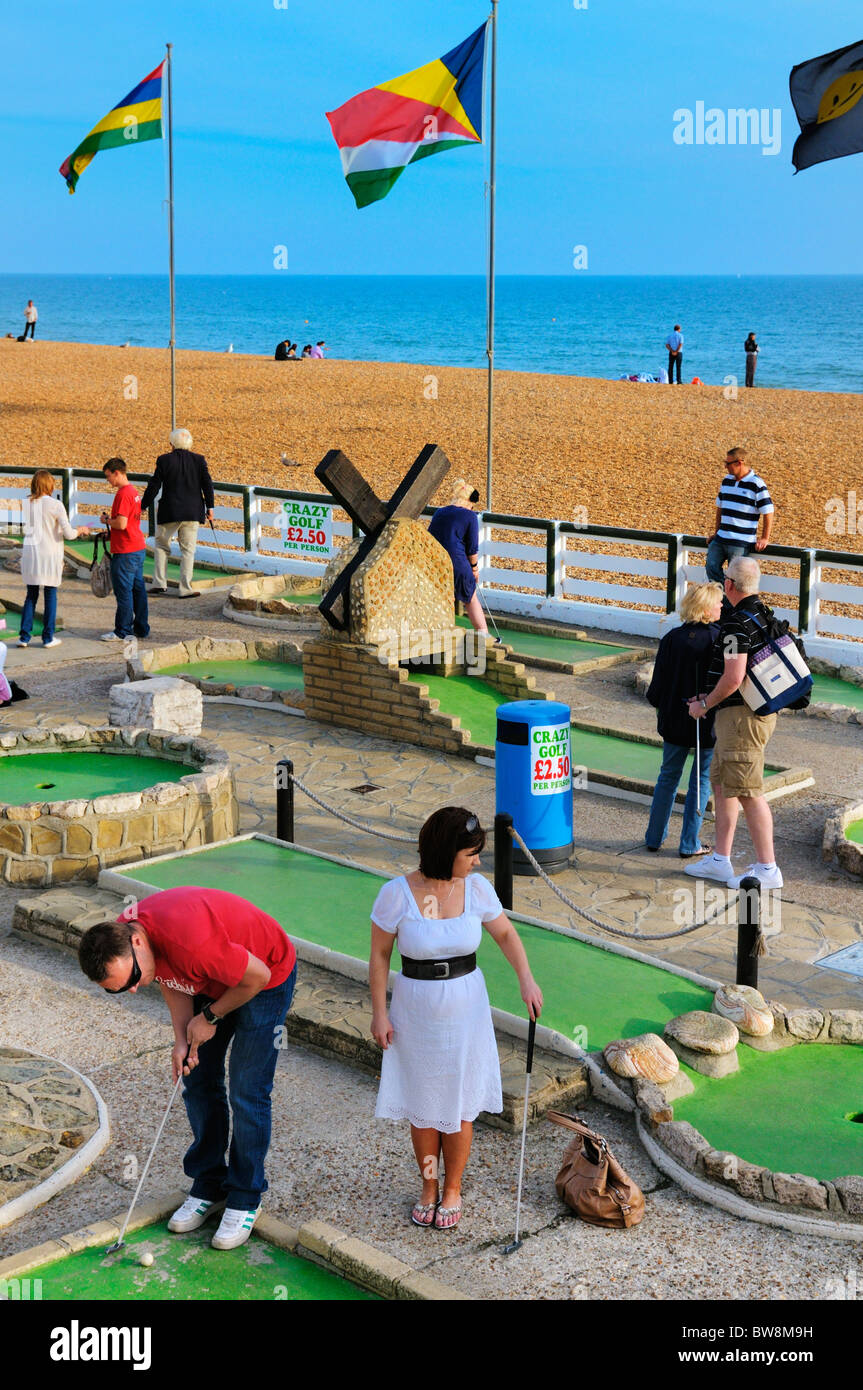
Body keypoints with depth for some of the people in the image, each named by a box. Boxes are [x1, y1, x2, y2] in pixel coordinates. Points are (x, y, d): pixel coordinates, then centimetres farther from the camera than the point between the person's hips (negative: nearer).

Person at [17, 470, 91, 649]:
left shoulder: (27, 504, 3)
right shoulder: (55, 505, -8)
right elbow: (68, 534, -9)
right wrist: (80, 530, 13)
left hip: (30, 553, 4)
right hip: (49, 554, -4)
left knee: (31, 595, 11)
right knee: (50, 595, 6)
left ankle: (24, 636, 9)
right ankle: (48, 637, 9)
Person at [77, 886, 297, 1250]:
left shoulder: (189, 940, -43)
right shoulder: (117, 941, -18)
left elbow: (257, 976, -28)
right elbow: (171, 979, 1)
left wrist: (210, 1018, -14)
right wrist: (182, 1039, -11)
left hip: (266, 977, -7)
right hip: (212, 980, 7)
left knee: (247, 1093, -6)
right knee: (197, 1081, 9)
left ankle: (245, 1200, 9)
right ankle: (209, 1188, 24)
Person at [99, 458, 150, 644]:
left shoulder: (123, 494, -17)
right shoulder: (133, 492, 14)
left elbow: (121, 524, -24)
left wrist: (107, 521, -7)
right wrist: (111, 521, 18)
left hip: (125, 552, -10)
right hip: (138, 548, 10)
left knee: (123, 591, -4)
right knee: (138, 589, 13)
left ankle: (123, 631, 0)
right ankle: (141, 628, 19)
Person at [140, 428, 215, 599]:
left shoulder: (164, 460, -5)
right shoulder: (199, 460, -1)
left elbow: (154, 486, -3)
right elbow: (207, 484, 1)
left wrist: (143, 505, 8)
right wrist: (209, 507, 10)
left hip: (169, 512, -1)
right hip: (192, 512, 1)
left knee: (161, 545, 15)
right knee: (188, 549, 5)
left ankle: (159, 583, 9)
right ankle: (186, 588, 2)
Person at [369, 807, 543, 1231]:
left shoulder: (477, 889, -7)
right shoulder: (397, 894, -15)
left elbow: (506, 934, 6)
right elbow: (379, 955, -5)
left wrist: (526, 979, -8)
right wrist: (379, 1012, -6)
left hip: (466, 1008, 2)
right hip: (415, 1009, -2)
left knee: (459, 1105, 8)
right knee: (422, 1105, 9)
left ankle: (452, 1192, 28)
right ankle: (428, 1188, 31)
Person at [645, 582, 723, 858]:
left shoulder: (672, 638, -6)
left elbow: (659, 680, 0)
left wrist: (660, 705, 18)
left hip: (675, 721, 3)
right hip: (708, 721, -3)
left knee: (668, 776, 17)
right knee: (701, 780, 9)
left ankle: (655, 837, 22)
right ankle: (689, 844, 11)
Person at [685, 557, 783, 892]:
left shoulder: (737, 622, -19)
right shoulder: (763, 615, 12)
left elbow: (734, 678, -26)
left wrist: (705, 705, -10)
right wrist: (713, 697, 20)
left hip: (742, 714, -10)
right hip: (757, 710, 10)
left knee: (747, 792, -5)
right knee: (721, 783, 16)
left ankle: (767, 868, 0)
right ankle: (720, 861, 22)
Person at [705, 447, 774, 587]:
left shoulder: (756, 484, -9)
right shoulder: (726, 481, 13)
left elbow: (768, 512, -7)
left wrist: (764, 538, -9)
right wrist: (716, 532, 19)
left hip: (741, 543, -6)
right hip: (721, 539, 6)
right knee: (712, 566, -9)